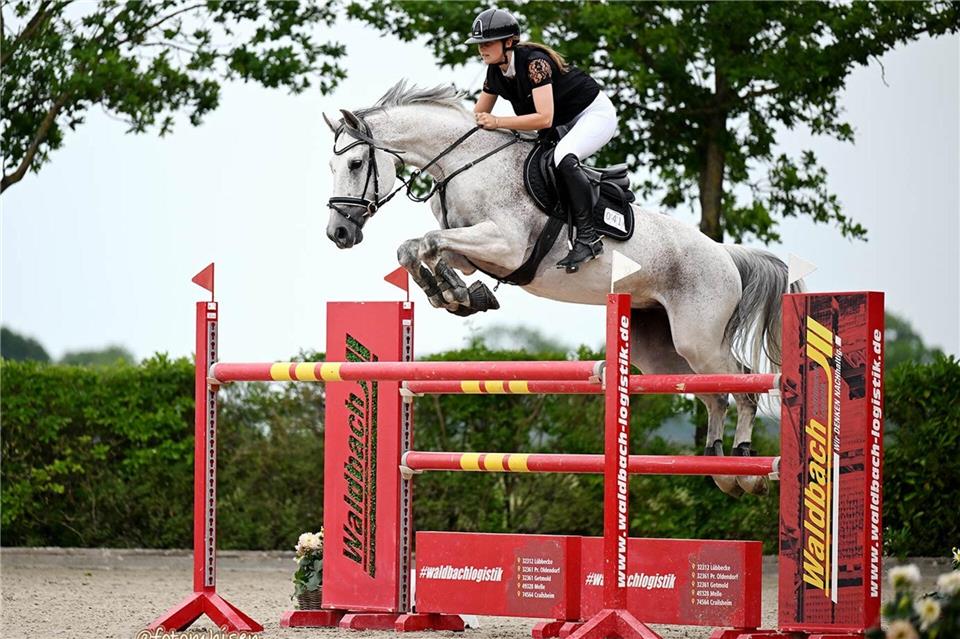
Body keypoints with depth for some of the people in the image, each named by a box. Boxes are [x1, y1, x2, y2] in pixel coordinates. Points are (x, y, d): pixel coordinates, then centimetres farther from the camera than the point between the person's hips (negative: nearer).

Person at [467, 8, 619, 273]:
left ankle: (588, 237, -30)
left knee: (563, 158, -34)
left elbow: (544, 119, -37)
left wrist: (497, 122, -37)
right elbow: (479, 115, 7)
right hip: (563, 125, 10)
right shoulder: (495, 71, -5)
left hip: (594, 113, -10)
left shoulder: (534, 62, -30)